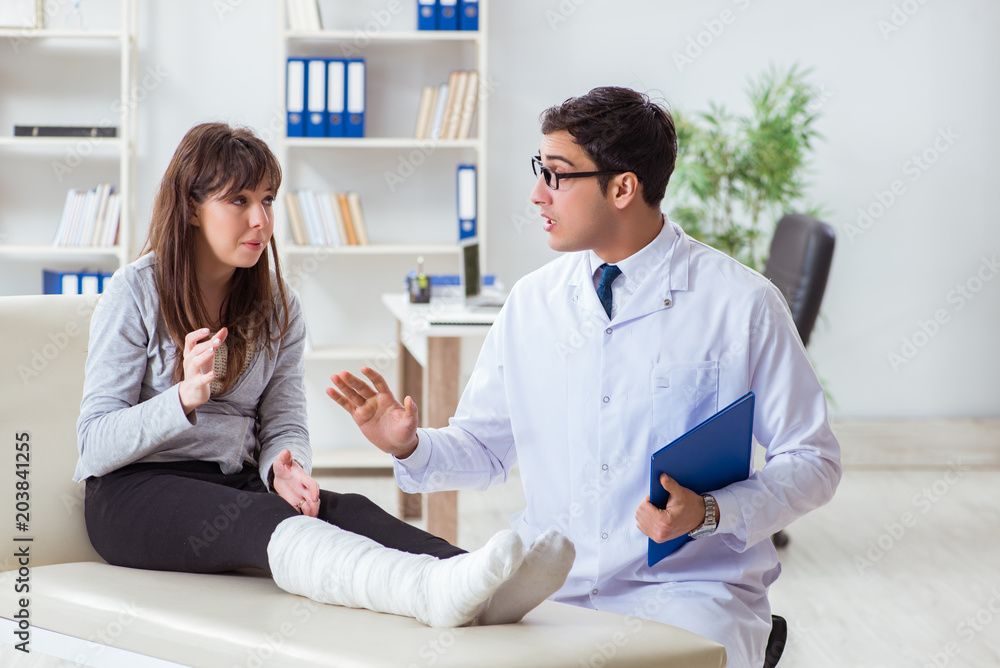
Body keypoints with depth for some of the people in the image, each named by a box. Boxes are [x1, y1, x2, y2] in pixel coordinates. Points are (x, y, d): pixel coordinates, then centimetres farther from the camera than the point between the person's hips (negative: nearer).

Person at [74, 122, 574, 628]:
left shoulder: (278, 307, 12)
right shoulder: (134, 295, -3)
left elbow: (284, 424, 8)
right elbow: (96, 443, -9)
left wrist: (284, 465, -18)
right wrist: (185, 397, -26)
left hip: (238, 483, 5)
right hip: (135, 492, -5)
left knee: (345, 510, -28)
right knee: (259, 518, -37)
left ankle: (483, 591, -58)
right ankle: (432, 591, -66)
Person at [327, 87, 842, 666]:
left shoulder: (742, 303, -5)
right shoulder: (531, 300, 10)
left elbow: (813, 462, -3)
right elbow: (484, 449, 17)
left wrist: (709, 513, -18)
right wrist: (411, 446, -3)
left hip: (686, 591, -4)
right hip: (547, 584, 4)